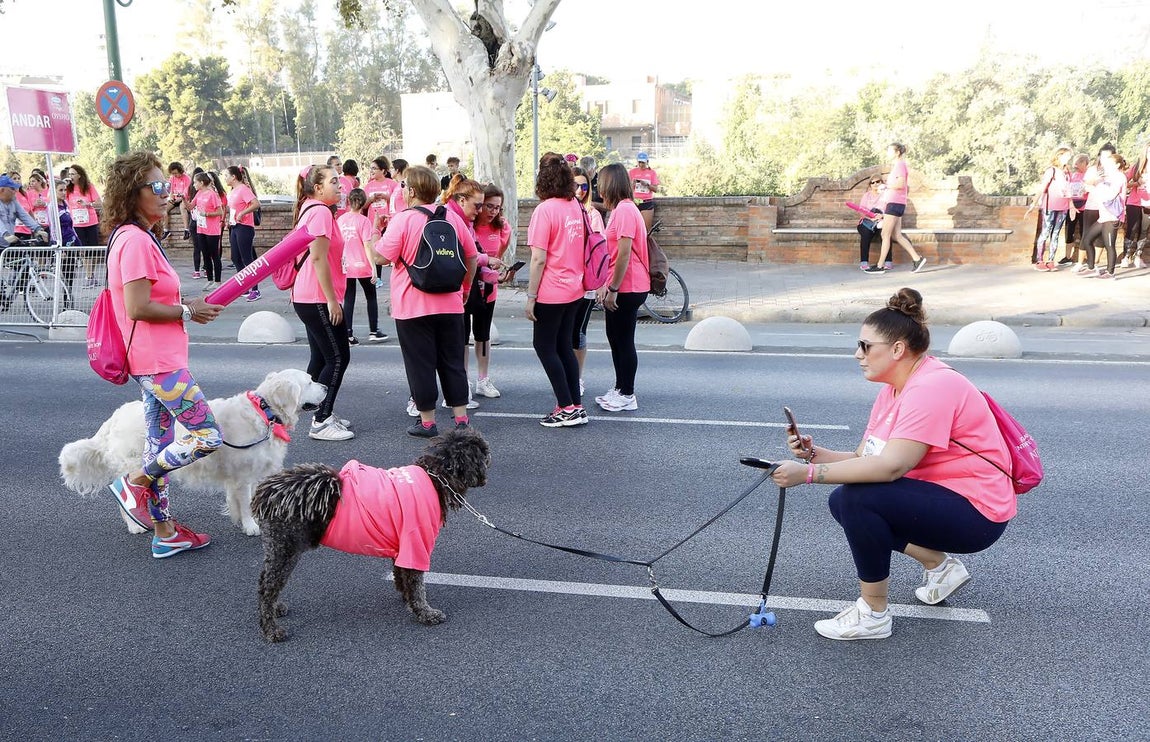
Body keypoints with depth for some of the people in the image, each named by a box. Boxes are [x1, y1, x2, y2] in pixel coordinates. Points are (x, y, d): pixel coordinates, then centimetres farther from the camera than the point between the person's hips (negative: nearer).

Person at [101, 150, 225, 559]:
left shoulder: (134, 237, 13)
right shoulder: (135, 240, -18)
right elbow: (138, 308, -24)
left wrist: (186, 303, 8)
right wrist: (188, 312, -12)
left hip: (153, 360, 11)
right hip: (160, 362, -11)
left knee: (161, 445, 15)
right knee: (208, 437, -4)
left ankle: (165, 533, 25)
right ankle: (134, 484, 11)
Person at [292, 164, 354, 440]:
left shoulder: (310, 210, 17)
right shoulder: (321, 212, -15)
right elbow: (318, 258, -21)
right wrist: (332, 300, -19)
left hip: (308, 298, 11)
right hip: (319, 299, -11)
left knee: (322, 358, 15)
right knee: (338, 359, -6)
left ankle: (323, 414, 23)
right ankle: (321, 423, -3)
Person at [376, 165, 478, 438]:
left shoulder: (403, 220, -11)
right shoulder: (452, 217, 4)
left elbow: (382, 257, -12)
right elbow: (472, 257, 9)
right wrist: (466, 287, 21)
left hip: (413, 306, -4)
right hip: (450, 304, 4)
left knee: (420, 364, 5)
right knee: (453, 361, 12)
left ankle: (427, 421, 10)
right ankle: (461, 418, 15)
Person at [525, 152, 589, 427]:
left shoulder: (544, 210, -15)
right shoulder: (576, 206, 6)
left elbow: (539, 259, -17)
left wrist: (531, 296, -12)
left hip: (551, 292, -7)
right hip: (574, 289, 7)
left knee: (544, 346, 4)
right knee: (564, 346, 15)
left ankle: (568, 409, 4)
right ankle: (576, 406, 18)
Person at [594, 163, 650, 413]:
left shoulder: (624, 210, -17)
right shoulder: (621, 209, 16)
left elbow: (624, 253, -22)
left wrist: (612, 289, -19)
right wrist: (606, 285, 16)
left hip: (626, 289, -10)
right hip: (622, 288, 10)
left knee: (624, 342, -1)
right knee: (616, 339, 17)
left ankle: (627, 396, 10)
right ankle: (620, 389, 27)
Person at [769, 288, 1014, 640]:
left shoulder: (932, 386, -22)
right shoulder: (893, 391, 9)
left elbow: (890, 466, -32)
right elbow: (862, 459, 3)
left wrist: (808, 474, -32)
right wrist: (815, 453, -15)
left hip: (976, 513, -10)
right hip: (941, 500, 10)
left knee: (858, 498, -26)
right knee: (842, 502, 9)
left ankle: (872, 615, -9)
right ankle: (940, 565, 18)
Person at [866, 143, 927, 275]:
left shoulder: (900, 164, -9)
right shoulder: (898, 165, 22)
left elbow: (901, 184, -23)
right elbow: (907, 188, 27)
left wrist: (886, 186, -11)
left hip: (895, 203, -10)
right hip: (896, 204, 10)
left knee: (885, 234, -7)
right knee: (897, 235, 8)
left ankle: (880, 266, -5)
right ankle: (917, 259, 6)